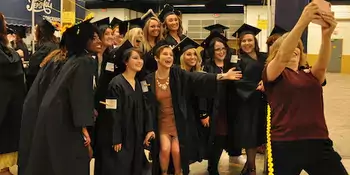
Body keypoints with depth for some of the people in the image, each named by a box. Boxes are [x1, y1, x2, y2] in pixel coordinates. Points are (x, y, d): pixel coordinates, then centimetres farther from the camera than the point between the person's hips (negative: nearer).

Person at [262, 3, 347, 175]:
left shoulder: (311, 76, 12)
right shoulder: (271, 74, 3)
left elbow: (322, 64, -9)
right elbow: (283, 57, -17)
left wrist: (326, 35, -28)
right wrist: (302, 22, -28)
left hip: (318, 143, 4)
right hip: (285, 145, -3)